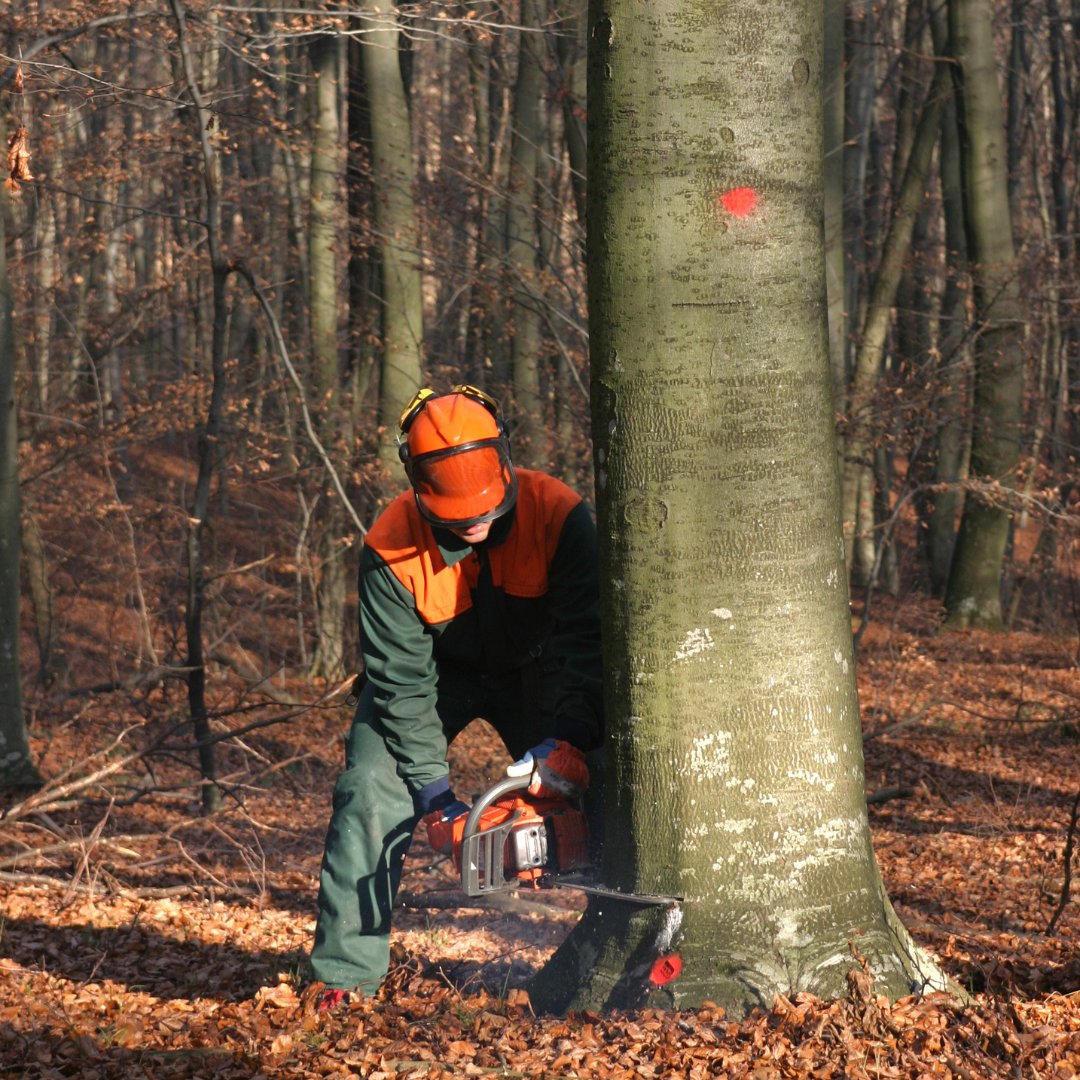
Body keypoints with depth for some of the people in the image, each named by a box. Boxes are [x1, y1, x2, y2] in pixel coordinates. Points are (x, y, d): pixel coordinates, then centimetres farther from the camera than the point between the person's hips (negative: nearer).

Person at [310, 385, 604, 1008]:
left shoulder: (558, 517, -30)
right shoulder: (391, 550, -29)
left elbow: (589, 639, -29)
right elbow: (402, 680, -24)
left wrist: (571, 739, -42)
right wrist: (434, 794, -27)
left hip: (536, 671, 1)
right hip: (435, 672, -1)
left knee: (590, 790, -11)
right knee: (372, 795, -16)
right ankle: (346, 976, -12)